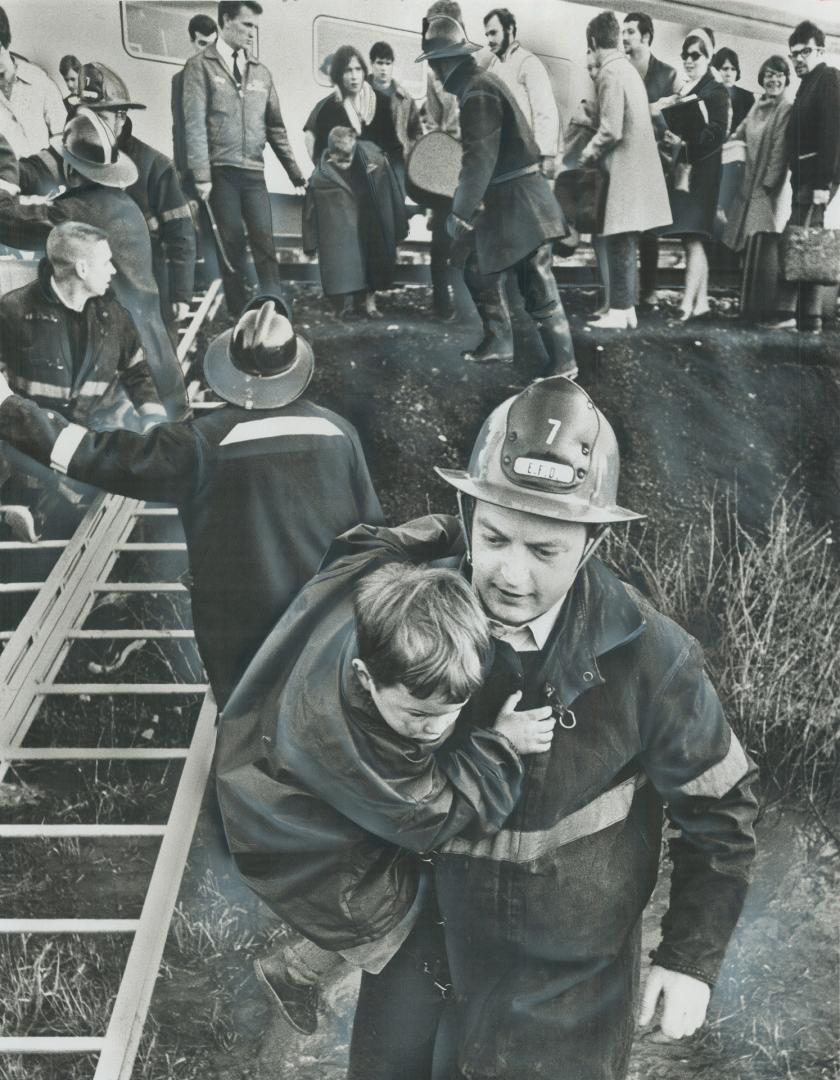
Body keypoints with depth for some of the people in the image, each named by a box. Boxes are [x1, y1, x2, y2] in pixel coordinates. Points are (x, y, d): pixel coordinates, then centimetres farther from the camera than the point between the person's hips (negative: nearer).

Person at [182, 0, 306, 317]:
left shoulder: (261, 72, 14)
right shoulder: (200, 65, 0)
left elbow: (275, 126, 16)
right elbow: (195, 124, -7)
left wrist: (295, 171, 12)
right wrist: (201, 176, -14)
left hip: (254, 173, 4)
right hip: (220, 172, -4)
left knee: (265, 245, -3)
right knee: (232, 246, -2)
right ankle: (239, 316, 4)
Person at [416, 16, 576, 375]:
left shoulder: (477, 92, -17)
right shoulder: (478, 84, 13)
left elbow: (479, 160, -20)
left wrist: (459, 214, -15)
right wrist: (468, 207, 19)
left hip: (518, 203, -10)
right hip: (503, 202, 10)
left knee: (538, 286, -4)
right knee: (479, 271, 14)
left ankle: (563, 362, 3)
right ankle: (498, 344, 24)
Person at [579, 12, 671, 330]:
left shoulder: (609, 73, -13)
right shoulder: (626, 67, 14)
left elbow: (611, 130, -19)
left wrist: (588, 154, -4)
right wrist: (596, 151, 17)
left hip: (623, 168, -9)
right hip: (636, 165, 9)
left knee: (620, 241, -7)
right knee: (625, 243, 12)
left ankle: (620, 312, -4)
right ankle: (626, 306, 17)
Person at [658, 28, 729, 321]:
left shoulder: (716, 91, -3)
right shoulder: (681, 91, 16)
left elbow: (717, 135, -12)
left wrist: (685, 142, -23)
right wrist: (669, 136, -1)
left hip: (702, 172, -7)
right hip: (681, 170, 7)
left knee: (693, 239, -14)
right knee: (693, 241, 8)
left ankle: (687, 305, -19)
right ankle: (701, 302, 13)